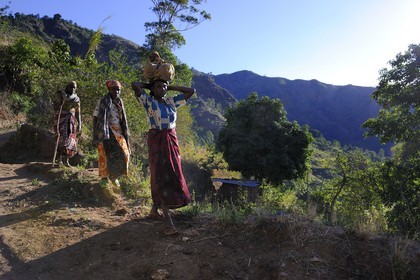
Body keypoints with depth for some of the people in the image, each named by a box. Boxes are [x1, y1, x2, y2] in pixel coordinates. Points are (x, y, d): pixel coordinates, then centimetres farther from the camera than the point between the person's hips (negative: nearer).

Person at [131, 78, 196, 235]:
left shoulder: (172, 102, 11)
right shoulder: (148, 101, -2)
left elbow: (191, 91, 15)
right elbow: (134, 85, -16)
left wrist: (171, 87, 13)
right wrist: (147, 85, 4)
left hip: (171, 141, 6)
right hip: (156, 142, -6)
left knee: (173, 177, 10)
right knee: (161, 179, -8)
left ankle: (154, 209, 31)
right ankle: (169, 223, -8)